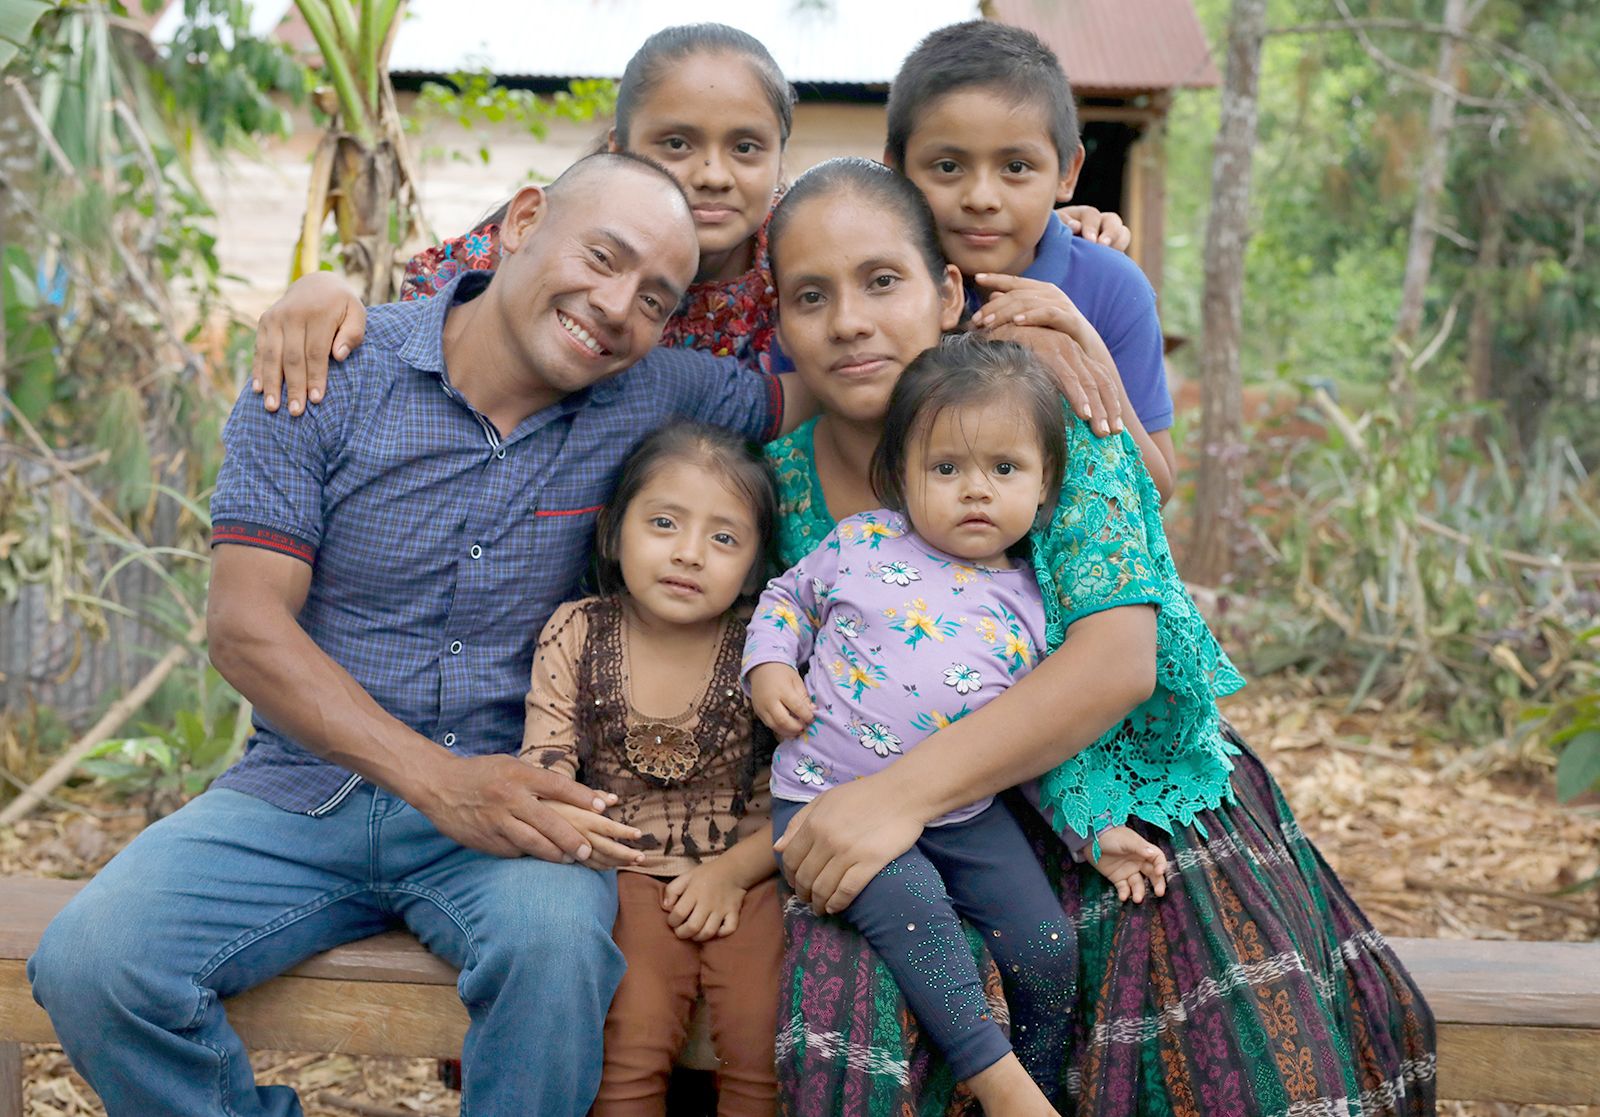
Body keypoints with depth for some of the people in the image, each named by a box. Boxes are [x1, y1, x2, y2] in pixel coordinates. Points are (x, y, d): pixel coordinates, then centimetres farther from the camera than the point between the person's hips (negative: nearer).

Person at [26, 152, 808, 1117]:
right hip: (307, 787, 0)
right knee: (90, 964, -23)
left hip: (503, 801, 0)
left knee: (555, 941, -34)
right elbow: (246, 625, -11)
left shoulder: (651, 398, 2)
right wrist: (434, 778, -22)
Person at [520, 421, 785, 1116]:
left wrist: (732, 870, -13)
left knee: (762, 1046, -18)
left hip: (746, 875, 0)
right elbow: (543, 767, -5)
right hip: (631, 873, 0)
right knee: (632, 1046, -21)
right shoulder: (576, 634, -1)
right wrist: (558, 817, -29)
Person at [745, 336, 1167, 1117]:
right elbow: (786, 596, 16)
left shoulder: (1034, 608, 5)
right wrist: (769, 664, -3)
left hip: (966, 815, 3)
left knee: (1050, 946, -4)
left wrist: (1098, 827, 5)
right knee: (914, 913, -29)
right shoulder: (862, 544, 0)